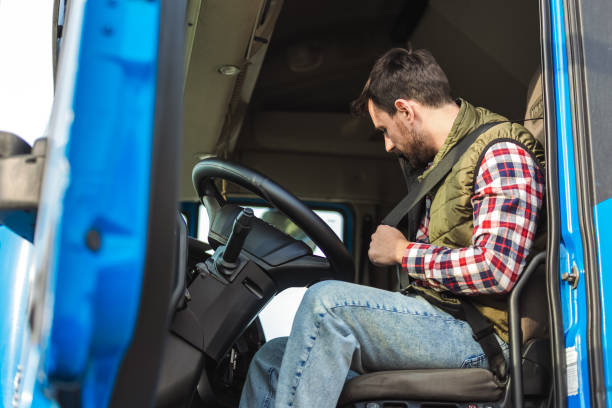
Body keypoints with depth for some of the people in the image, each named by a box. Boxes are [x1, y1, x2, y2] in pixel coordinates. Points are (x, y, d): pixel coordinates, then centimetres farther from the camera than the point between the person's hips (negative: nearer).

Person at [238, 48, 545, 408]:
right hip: (440, 327, 9)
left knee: (327, 300, -27)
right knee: (273, 358, 2)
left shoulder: (502, 154, -9)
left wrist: (404, 252, -10)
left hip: (479, 339, -9)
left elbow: (496, 269, -22)